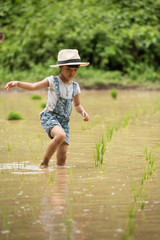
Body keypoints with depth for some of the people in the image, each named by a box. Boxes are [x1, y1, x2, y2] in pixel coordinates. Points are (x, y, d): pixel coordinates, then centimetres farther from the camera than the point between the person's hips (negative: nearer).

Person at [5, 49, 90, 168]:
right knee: (61, 135, -35)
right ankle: (45, 162, -19)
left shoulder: (75, 87, 10)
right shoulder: (52, 81, -3)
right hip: (49, 117, -5)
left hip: (64, 121, 5)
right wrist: (17, 83, -21)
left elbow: (77, 105, 23)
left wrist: (83, 112, 2)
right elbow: (33, 86, -6)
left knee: (62, 156, -5)